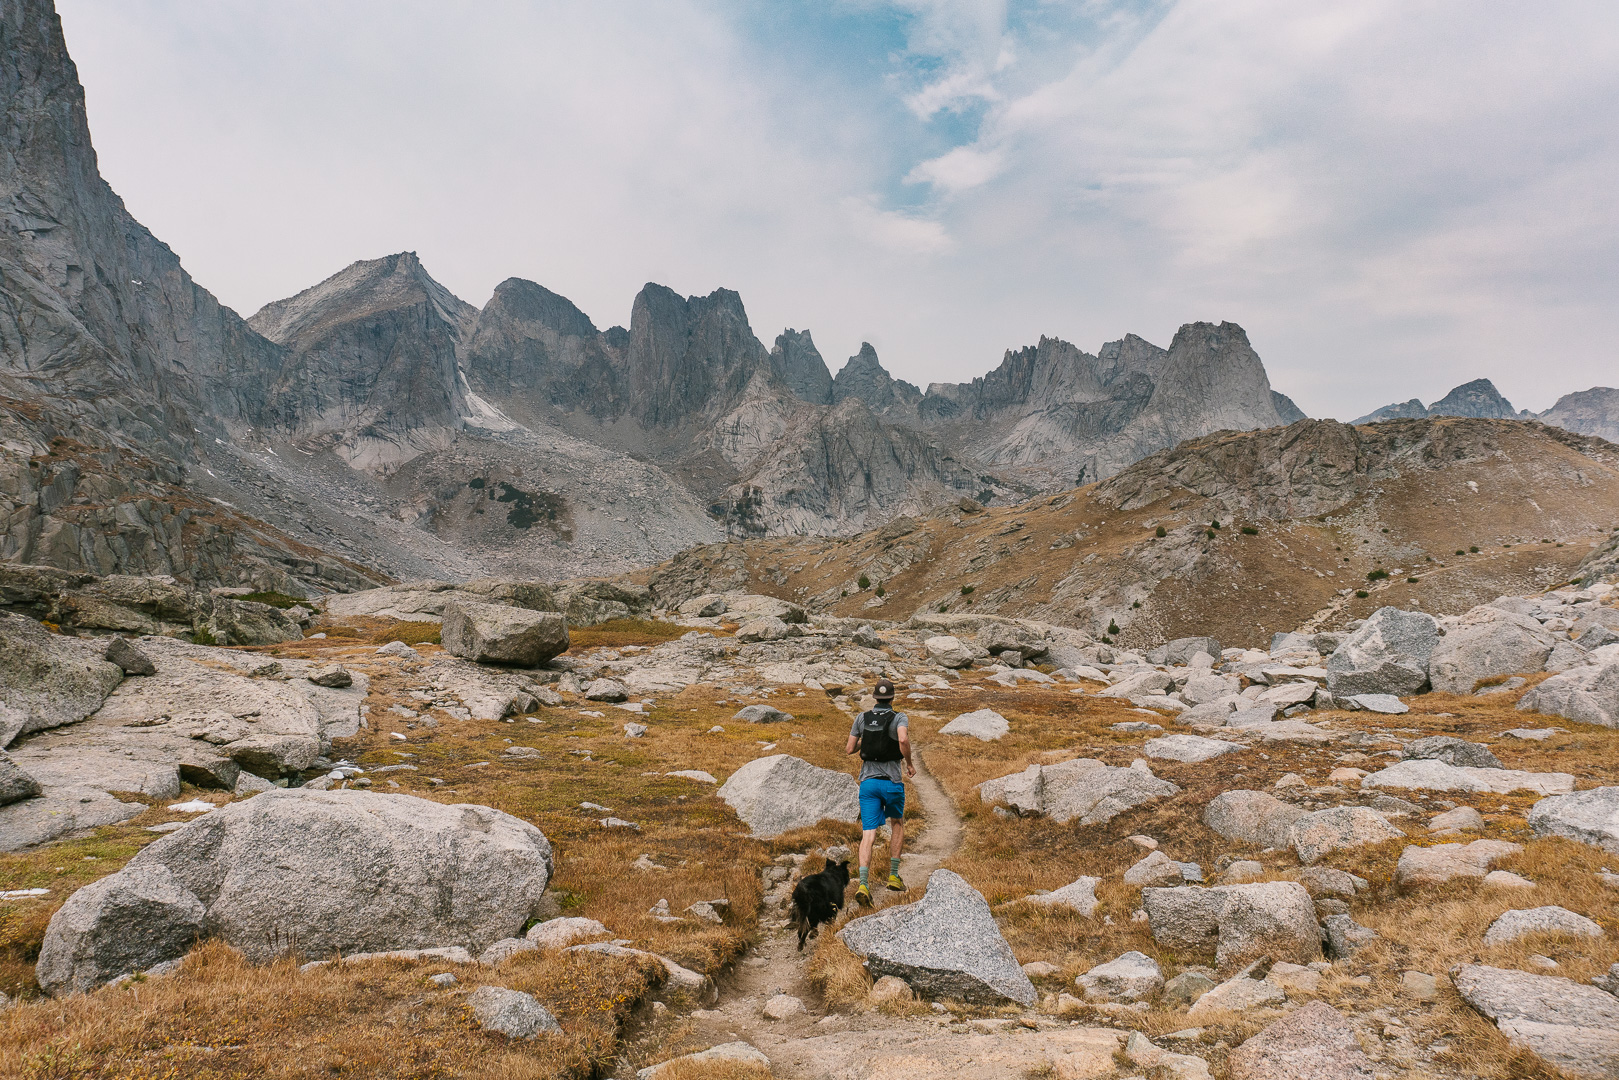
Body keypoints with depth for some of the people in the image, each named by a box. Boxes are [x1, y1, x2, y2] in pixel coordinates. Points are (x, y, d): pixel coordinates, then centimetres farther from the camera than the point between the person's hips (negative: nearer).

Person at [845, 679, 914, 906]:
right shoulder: (898, 717, -3)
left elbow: (849, 749, 7)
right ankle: (893, 876, 24)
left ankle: (863, 884, -18)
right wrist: (909, 763, -8)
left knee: (868, 834, -2)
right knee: (897, 824, 24)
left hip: (868, 781, 2)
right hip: (892, 781, -2)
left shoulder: (862, 718, 6)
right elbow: (903, 739, -24)